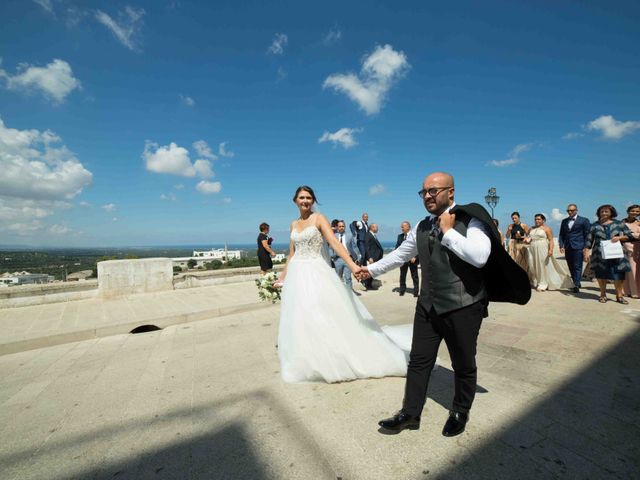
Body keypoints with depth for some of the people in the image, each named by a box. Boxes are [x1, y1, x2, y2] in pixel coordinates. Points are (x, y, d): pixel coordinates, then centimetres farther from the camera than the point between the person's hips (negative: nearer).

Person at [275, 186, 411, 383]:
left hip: (316, 273, -5)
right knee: (300, 319, 10)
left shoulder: (319, 219, -5)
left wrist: (352, 265, -30)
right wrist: (282, 276, 20)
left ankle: (333, 359, 15)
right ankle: (305, 361, 26)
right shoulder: (294, 224, 12)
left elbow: (335, 243, -17)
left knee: (323, 316, -3)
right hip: (297, 275, 6)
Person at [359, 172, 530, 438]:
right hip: (428, 306, 5)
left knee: (463, 365, 16)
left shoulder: (470, 220, -9)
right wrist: (371, 269, 22)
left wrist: (448, 231, -19)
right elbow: (400, 254, 19)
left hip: (463, 308, -4)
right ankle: (410, 414, 28)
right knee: (419, 361, 11)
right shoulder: (421, 227, 9)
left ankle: (460, 413, 41)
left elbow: (480, 256, -25)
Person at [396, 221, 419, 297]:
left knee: (414, 276, 6)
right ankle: (402, 291, 19)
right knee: (402, 276, 9)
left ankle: (416, 292, 15)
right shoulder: (400, 236, 8)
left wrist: (415, 257, -16)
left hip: (412, 260, -3)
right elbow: (397, 247, 10)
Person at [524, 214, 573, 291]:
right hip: (532, 250, 5)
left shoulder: (546, 229, 0)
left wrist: (551, 250, -18)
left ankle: (542, 284, 6)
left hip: (542, 250, -5)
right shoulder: (532, 229, 15)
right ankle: (534, 283, 14)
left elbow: (551, 240, -6)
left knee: (542, 266, -1)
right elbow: (528, 238, 25)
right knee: (532, 267, 3)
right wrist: (527, 240, 1)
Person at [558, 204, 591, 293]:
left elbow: (587, 234, -1)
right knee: (571, 267, 7)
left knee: (577, 266, -6)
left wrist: (585, 247, -8)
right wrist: (561, 246, 3)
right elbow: (561, 234, 14)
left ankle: (576, 285, -5)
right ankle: (576, 283, 18)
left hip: (578, 248, -4)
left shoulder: (584, 220, 2)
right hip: (568, 248, 5)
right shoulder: (564, 221, 14)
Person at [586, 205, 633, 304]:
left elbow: (629, 236, 6)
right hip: (600, 254, 0)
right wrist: (588, 251, -2)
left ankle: (619, 296, 10)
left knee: (618, 275, -1)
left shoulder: (619, 224, 6)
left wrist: (619, 237, -12)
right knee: (601, 275, 4)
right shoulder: (594, 225, 6)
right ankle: (603, 295, 16)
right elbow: (589, 240, 5)